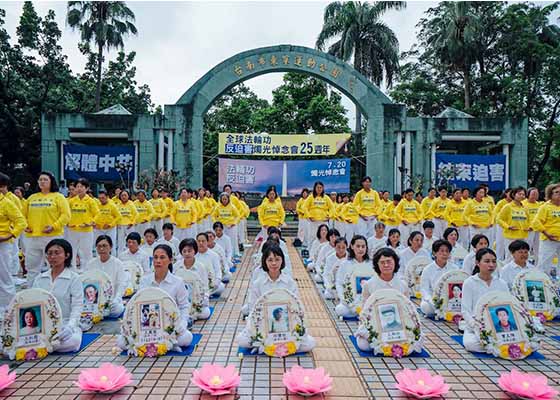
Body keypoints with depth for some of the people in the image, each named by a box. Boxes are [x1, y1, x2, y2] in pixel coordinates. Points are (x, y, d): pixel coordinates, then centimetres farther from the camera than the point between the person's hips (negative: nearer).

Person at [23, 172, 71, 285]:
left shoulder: (58, 197, 0)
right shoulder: (32, 197, 14)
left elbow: (66, 215, -7)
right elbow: (24, 214, 19)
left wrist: (54, 226, -16)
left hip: (52, 236, -4)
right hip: (32, 237, 5)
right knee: (32, 267, 12)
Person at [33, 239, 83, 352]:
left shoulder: (74, 278, -2)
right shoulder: (39, 279, 13)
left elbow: (77, 307, -8)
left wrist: (70, 326, -25)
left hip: (64, 325, -3)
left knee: (73, 341, -35)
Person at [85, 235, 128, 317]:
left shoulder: (118, 264, -1)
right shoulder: (91, 264, 7)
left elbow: (122, 284, -4)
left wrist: (115, 300, -19)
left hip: (112, 300, -2)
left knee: (117, 310, -32)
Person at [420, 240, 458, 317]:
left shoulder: (454, 268, 4)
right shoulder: (428, 269, -2)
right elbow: (424, 289, -5)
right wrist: (432, 299, -25)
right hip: (432, 299, -2)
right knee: (425, 306, -34)